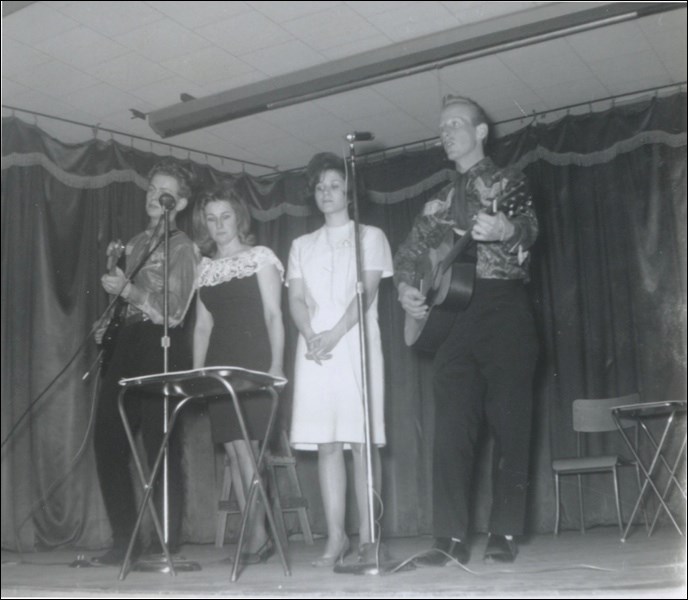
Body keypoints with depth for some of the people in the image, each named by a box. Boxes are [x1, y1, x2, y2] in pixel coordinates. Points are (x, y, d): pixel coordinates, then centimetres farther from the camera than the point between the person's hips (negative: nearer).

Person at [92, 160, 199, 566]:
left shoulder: (183, 248, -2)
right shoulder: (136, 243, 20)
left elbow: (173, 311, -12)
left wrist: (126, 289, -18)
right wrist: (108, 325, 11)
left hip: (161, 346, -7)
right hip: (127, 345, 7)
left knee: (161, 445, -7)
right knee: (109, 440, 2)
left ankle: (168, 543, 1)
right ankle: (125, 539, 10)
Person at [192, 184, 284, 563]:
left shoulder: (260, 257, 4)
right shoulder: (205, 268, 17)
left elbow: (273, 315, -3)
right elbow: (203, 326, 17)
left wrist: (276, 365, -12)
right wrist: (196, 372, 8)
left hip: (254, 362, -5)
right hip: (219, 367, 5)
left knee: (244, 445, -14)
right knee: (233, 449, 0)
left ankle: (258, 534, -7)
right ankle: (257, 534, 4)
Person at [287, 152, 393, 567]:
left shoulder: (370, 237, 10)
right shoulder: (302, 246, 20)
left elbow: (367, 292, -3)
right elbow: (296, 300, 10)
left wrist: (334, 334, -15)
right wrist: (310, 336, -10)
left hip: (356, 346, -3)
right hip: (315, 348, 3)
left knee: (363, 441, -7)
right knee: (326, 443, -2)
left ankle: (367, 536, -3)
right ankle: (336, 537, 0)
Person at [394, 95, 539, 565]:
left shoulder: (508, 182, 5)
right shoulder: (442, 201, 21)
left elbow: (529, 227, -14)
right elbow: (409, 251, 22)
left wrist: (507, 229, -38)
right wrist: (406, 288, 1)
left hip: (503, 308, -5)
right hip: (453, 315, 5)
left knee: (509, 427, -4)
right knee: (451, 430, -2)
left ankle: (505, 535, 3)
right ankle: (452, 538, 0)